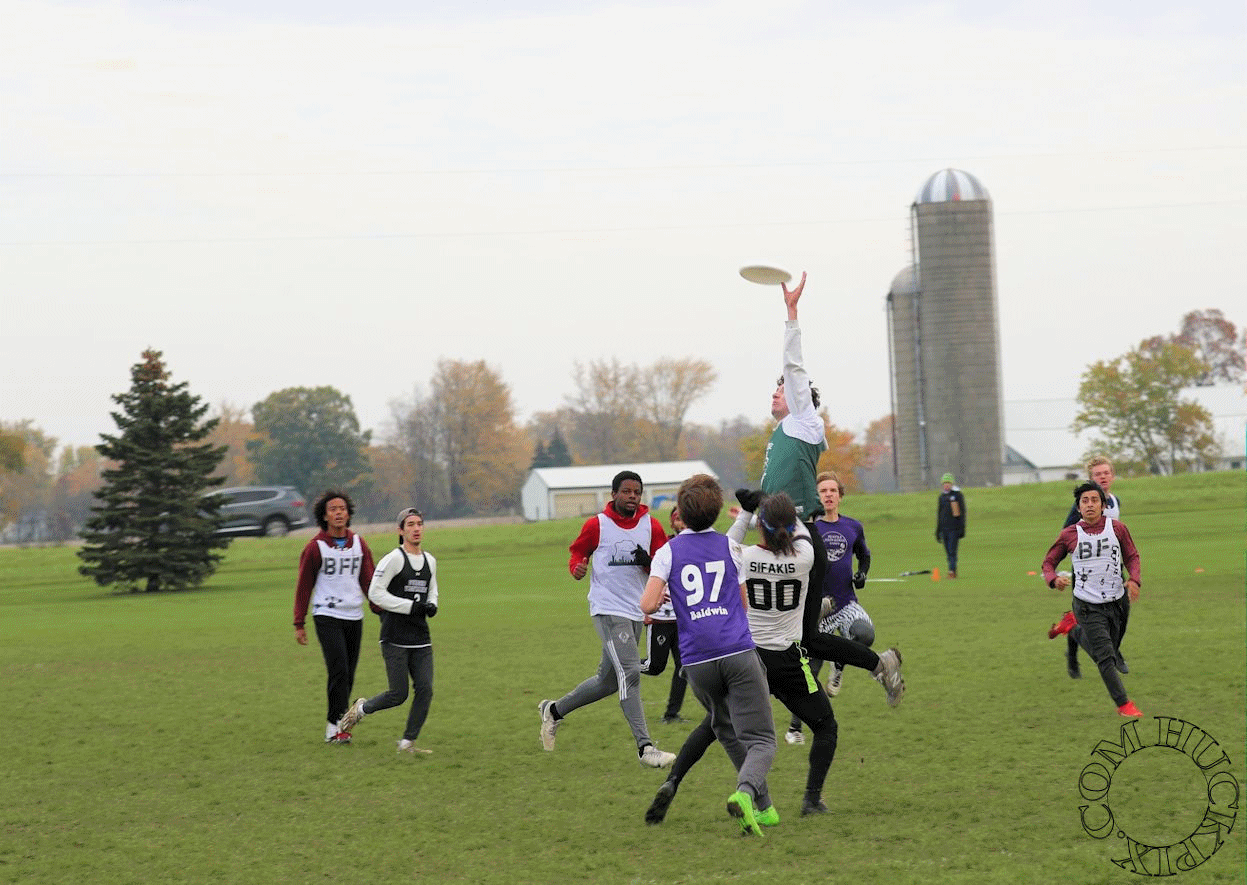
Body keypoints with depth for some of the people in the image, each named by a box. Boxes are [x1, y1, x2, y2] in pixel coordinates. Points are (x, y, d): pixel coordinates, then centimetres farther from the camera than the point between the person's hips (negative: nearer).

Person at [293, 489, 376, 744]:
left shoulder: (359, 544, 10)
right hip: (327, 616, -5)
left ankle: (335, 725, 15)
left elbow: (368, 580, 12)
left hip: (354, 616, 5)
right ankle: (335, 726, -12)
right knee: (339, 670, -15)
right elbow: (304, 587, 2)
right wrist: (299, 625, 0)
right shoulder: (316, 547, -3)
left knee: (348, 675, 6)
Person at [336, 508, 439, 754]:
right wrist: (412, 607, -17)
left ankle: (407, 742, 7)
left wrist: (432, 605, 3)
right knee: (398, 694, -5)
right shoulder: (393, 559, -10)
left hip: (421, 641, 6)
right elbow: (375, 593, -14)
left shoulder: (429, 561, 12)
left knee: (425, 690, -4)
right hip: (395, 639, -6)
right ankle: (361, 709, 23)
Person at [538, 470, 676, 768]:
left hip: (636, 611, 6)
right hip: (607, 609, -6)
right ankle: (644, 747, -19)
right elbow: (577, 552, 9)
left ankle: (554, 710, 35)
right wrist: (577, 568, -13)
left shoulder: (651, 527, 6)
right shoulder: (597, 525, -3)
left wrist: (648, 562, -13)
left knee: (608, 681, 14)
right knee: (629, 673, -18)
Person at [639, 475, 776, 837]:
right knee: (761, 741, -3)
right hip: (739, 654, -2)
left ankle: (762, 807, 25)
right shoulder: (731, 547, 7)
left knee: (726, 731, 25)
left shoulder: (668, 553, 4)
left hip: (697, 661, 2)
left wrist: (662, 596, 16)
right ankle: (745, 792, -33)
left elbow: (647, 605, -6)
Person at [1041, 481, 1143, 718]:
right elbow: (1049, 562, 4)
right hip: (1088, 605, -3)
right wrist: (1054, 579, -18)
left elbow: (1132, 556, 10)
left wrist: (1134, 579, -9)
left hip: (1116, 601, 3)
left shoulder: (1117, 528, 0)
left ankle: (1073, 629, 44)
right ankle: (1123, 704, 0)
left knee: (1102, 651, 18)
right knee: (1105, 657, -9)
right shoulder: (1069, 535, -4)